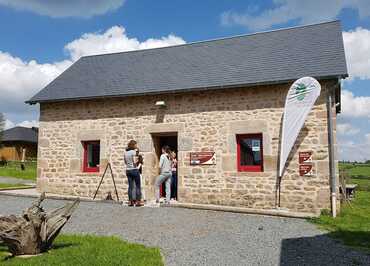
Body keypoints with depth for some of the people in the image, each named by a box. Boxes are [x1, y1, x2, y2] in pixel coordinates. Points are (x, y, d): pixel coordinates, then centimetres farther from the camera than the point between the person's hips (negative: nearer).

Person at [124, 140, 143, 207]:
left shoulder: (125, 152, 9)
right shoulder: (133, 152, -10)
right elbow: (134, 162, -15)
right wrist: (136, 159, 3)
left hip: (128, 170, 7)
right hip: (134, 170, -7)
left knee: (130, 186, 9)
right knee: (138, 186, 1)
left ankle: (130, 201, 9)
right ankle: (138, 201, 0)